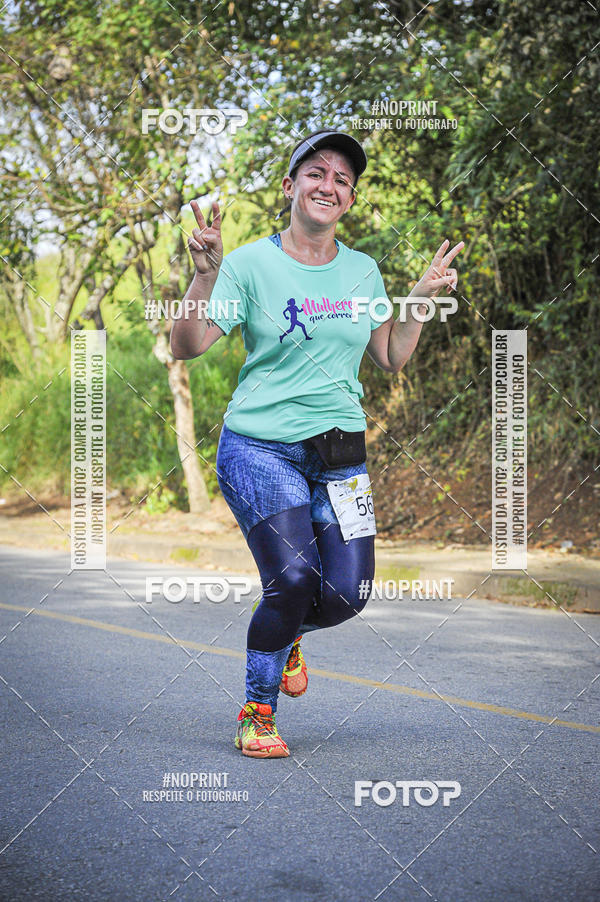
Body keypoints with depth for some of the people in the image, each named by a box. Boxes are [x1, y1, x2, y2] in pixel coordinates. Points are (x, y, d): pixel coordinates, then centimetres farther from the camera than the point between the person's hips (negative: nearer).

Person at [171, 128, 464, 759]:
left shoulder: (363, 272, 10)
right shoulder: (251, 264, -5)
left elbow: (391, 359, 16)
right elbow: (186, 347, -11)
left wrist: (423, 299, 7)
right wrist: (205, 274, -23)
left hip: (340, 453, 5)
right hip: (259, 447, -4)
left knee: (347, 594, -5)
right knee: (295, 577, -19)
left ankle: (288, 632, 32)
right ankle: (256, 714, 5)